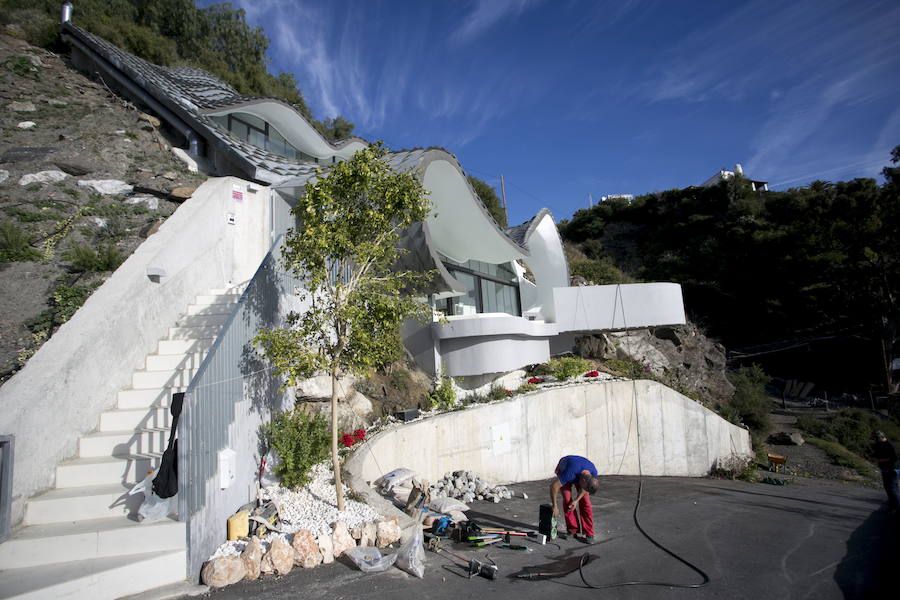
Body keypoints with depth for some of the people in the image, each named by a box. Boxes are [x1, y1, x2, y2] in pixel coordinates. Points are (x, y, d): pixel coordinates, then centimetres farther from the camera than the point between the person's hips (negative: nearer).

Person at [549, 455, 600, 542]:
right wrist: (555, 506, -29)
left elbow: (584, 489, -9)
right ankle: (573, 530, -2)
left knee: (585, 500, -12)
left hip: (579, 472, 3)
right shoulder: (570, 473, -45)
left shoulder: (593, 473, -30)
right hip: (563, 469, -3)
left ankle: (588, 534, -6)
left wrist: (576, 500, -21)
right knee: (567, 499, -17)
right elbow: (553, 486, -37)